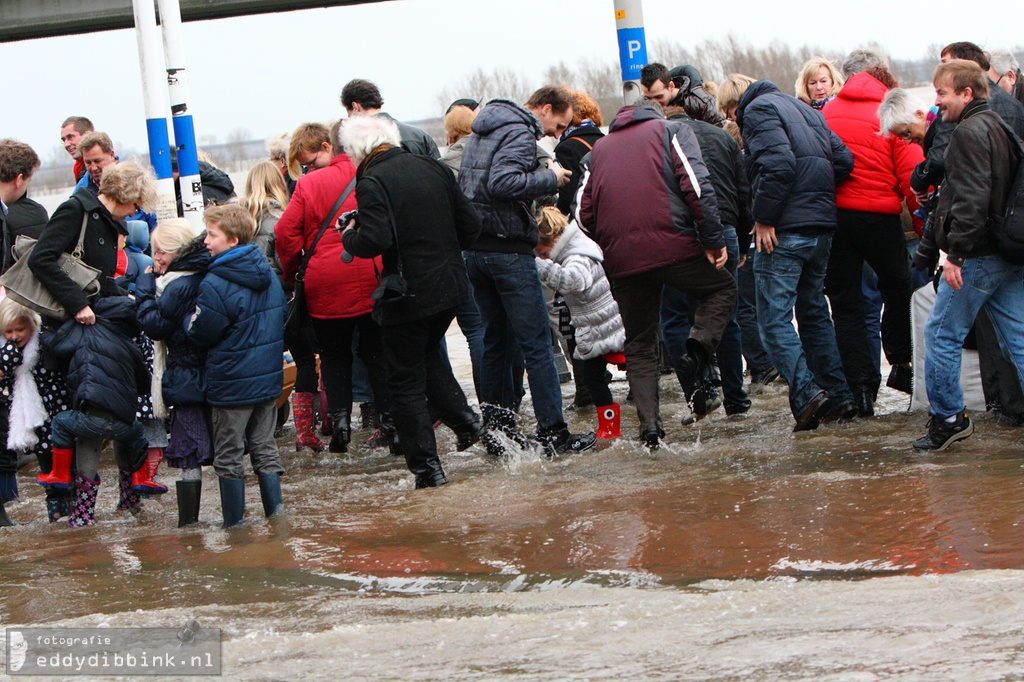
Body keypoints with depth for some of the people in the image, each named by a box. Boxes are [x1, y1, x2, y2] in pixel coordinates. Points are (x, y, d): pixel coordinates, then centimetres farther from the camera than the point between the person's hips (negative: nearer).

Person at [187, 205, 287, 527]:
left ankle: (234, 525, 7)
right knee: (265, 450, 14)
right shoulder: (270, 275, 4)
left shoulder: (215, 285, -20)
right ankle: (276, 516, 12)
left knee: (228, 458, 4)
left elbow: (199, 334, -13)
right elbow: (282, 321, 14)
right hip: (269, 379, 7)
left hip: (231, 384, -7)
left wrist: (188, 319, 5)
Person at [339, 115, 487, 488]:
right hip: (450, 285, 7)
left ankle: (426, 466, 5)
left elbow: (374, 241, -25)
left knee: (406, 380, 5)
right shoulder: (432, 168, 5)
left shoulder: (373, 182, -15)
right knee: (429, 353, 30)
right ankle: (464, 419, 16)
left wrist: (349, 236, -4)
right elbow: (470, 225, 7)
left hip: (408, 294, -7)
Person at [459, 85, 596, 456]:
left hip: (474, 248, 9)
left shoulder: (482, 130, 18)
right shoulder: (519, 132, -11)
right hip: (507, 249, -9)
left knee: (494, 340, 15)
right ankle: (553, 431, -5)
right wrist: (550, 178, -14)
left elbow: (464, 184, 22)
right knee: (536, 343, -5)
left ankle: (496, 427, 17)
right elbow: (502, 183, -25)